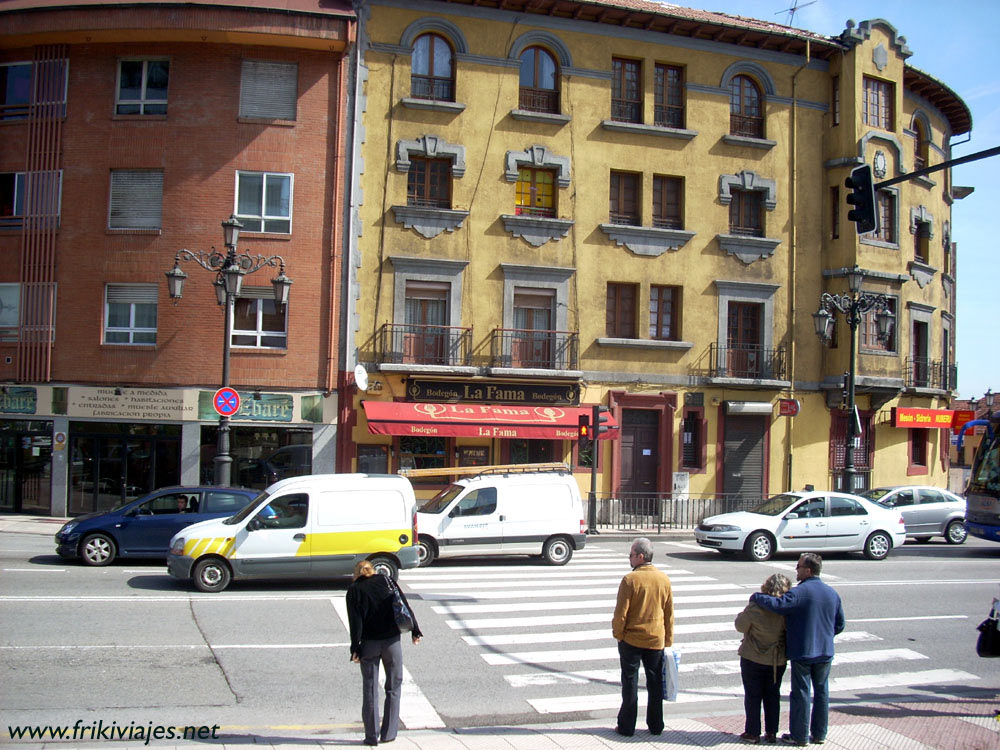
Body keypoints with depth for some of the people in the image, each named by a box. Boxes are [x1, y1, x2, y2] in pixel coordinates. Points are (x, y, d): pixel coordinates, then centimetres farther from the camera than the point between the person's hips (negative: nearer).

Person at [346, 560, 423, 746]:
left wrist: (355, 648, -6)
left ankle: (372, 736, 7)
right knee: (393, 688, 12)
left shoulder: (354, 590, 1)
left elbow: (355, 621, -6)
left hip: (369, 644, -1)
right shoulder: (386, 581, 7)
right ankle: (388, 733, 12)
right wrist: (415, 631, 8)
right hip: (392, 641, 1)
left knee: (369, 689, 7)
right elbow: (405, 606, 3)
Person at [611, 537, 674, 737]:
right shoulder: (664, 579, 0)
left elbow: (621, 612, -14)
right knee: (655, 682, 14)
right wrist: (668, 640, 15)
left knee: (630, 682, 6)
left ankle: (627, 726, 12)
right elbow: (669, 612, 6)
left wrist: (617, 634, 1)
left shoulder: (630, 579, -15)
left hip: (631, 640, -4)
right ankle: (656, 725, 21)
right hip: (656, 640, 4)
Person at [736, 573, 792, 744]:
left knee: (753, 696, 10)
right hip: (778, 660, 3)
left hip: (753, 659, -3)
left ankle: (753, 733, 14)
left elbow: (741, 626, -10)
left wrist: (741, 615, 9)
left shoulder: (755, 608, -22)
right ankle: (771, 732, 21)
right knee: (773, 695, 17)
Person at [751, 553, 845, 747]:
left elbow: (778, 605, -32)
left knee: (801, 694, 3)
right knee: (821, 692, 14)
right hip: (825, 652, 6)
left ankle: (799, 736, 10)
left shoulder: (799, 592, -18)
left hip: (802, 652, -6)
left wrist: (757, 597, -17)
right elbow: (839, 625, 12)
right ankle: (819, 734, 22)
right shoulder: (832, 594, 5)